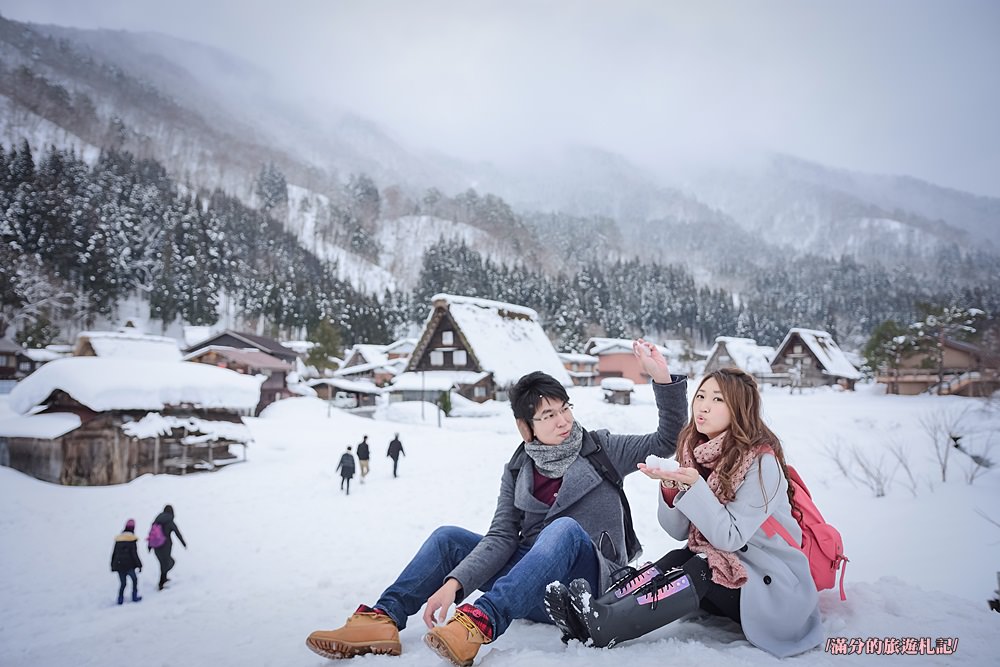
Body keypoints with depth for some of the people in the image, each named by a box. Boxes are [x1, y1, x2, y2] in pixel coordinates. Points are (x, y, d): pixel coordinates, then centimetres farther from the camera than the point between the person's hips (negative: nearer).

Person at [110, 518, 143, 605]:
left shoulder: (118, 538, 7)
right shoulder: (132, 539, -9)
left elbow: (114, 553, 11)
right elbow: (134, 554, -12)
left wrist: (112, 565, 19)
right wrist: (139, 565, -6)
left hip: (119, 565, 4)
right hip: (129, 565, -4)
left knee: (122, 583, 14)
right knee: (134, 579, 14)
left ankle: (120, 599, 9)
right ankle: (134, 597, 14)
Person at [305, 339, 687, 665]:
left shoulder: (600, 449, -2)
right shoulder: (518, 470, 3)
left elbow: (669, 440, -6)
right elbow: (501, 538, -6)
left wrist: (662, 378, -20)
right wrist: (454, 582, -21)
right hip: (529, 584, 4)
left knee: (565, 528, -35)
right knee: (448, 537, -5)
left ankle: (480, 622, -52)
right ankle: (382, 619, -22)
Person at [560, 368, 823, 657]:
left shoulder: (761, 461, -19)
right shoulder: (696, 452, 0)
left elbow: (730, 537, -23)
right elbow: (679, 531, -3)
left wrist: (693, 486, -33)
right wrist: (670, 487, -22)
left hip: (774, 587, -5)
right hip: (722, 564, 6)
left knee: (703, 568, -30)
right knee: (673, 560, -22)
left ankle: (602, 627, -41)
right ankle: (592, 611, -37)